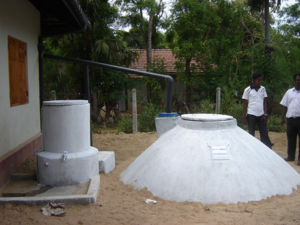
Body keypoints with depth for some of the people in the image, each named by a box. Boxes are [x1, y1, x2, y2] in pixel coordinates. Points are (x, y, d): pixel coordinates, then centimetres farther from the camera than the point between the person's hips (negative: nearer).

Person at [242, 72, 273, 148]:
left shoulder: (263, 89, 8)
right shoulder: (248, 90, -2)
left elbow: (264, 102, 10)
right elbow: (245, 104, 0)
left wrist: (265, 114, 2)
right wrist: (244, 116, -4)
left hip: (261, 115, 3)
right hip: (251, 115, -3)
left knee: (265, 134, 5)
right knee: (251, 134, 5)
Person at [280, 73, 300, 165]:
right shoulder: (289, 92, 13)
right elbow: (284, 106, 13)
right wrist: (282, 118, 8)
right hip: (290, 118, 3)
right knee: (291, 138, 12)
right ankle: (291, 156, 24)